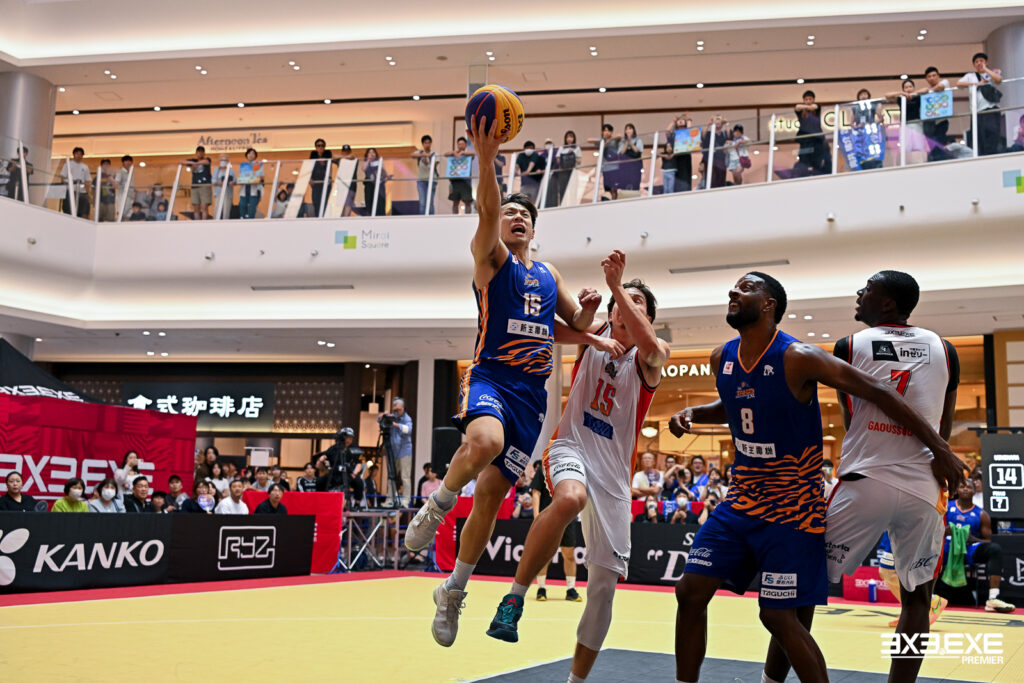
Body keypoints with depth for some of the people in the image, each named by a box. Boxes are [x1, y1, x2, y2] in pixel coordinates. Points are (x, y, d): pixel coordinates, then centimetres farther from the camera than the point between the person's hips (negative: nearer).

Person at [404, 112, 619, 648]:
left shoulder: (549, 274, 19)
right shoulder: (489, 257, 2)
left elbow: (576, 325, 25)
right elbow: (488, 210, -17)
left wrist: (587, 309, 2)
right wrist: (486, 156, -33)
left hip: (532, 392, 5)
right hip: (490, 377, -5)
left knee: (492, 493, 4)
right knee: (485, 440, -39)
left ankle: (453, 591, 21)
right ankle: (437, 506, -10)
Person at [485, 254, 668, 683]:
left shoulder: (650, 358, 1)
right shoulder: (593, 337, 8)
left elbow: (650, 345, -22)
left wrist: (617, 284, -28)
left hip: (613, 474, 1)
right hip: (571, 449, -1)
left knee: (605, 583, 2)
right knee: (571, 498, -39)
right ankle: (514, 598, -26)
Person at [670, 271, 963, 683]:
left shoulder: (798, 359, -19)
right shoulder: (723, 358, 3)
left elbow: (877, 392, -16)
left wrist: (939, 447, -16)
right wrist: (691, 414, 3)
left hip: (792, 508, -6)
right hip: (741, 499, 6)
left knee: (779, 617, -5)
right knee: (690, 592, 0)